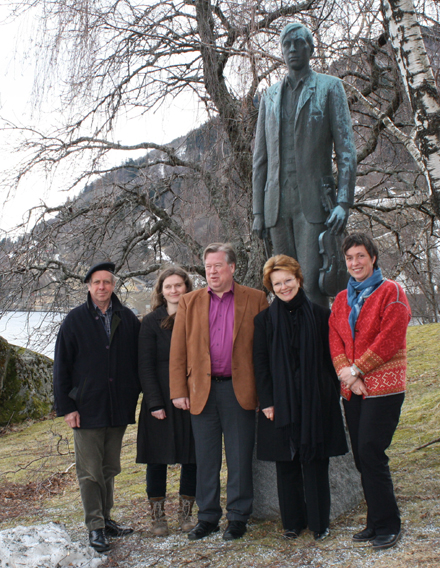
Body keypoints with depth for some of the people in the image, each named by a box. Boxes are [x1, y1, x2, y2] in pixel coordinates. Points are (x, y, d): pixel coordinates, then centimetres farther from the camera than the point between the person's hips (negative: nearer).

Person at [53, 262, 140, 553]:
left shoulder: (128, 319, 4)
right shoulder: (75, 320, -1)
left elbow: (139, 359, 10)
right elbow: (62, 366, -1)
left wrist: (135, 392, 3)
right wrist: (66, 406, -6)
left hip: (119, 407, 3)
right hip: (87, 408, -3)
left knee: (110, 469, 15)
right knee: (90, 471, 2)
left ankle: (106, 519, 28)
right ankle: (95, 526, 12)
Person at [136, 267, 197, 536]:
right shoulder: (152, 321, 1)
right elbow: (146, 365, -3)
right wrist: (155, 403, -10)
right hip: (161, 399, -2)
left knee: (192, 457, 6)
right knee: (158, 457, 4)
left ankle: (186, 512, 20)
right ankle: (158, 515, 17)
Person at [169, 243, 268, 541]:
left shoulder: (256, 299, 3)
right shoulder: (189, 302, 9)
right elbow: (178, 349, 6)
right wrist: (178, 391, 0)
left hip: (239, 389, -2)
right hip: (202, 389, 2)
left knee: (240, 457, 6)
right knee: (206, 458, 10)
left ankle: (238, 517, 20)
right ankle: (208, 516, 24)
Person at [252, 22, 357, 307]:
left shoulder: (329, 87, 8)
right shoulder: (270, 96, 19)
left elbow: (346, 149, 0)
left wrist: (344, 202, -12)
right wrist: (258, 211, 11)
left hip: (314, 203, -4)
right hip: (278, 205, 4)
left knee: (312, 285, -13)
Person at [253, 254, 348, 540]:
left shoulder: (320, 315, 3)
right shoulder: (265, 319, 3)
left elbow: (330, 356, 4)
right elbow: (260, 362, 1)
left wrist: (332, 394, -2)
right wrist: (266, 401, -6)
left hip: (315, 400, 0)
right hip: (281, 401, 1)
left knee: (315, 461, 4)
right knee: (286, 462, 8)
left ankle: (319, 521, 17)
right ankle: (293, 521, 21)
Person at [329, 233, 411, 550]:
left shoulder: (392, 292, -4)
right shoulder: (342, 299, 14)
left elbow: (390, 339, -13)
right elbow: (335, 339, 8)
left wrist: (357, 369, -12)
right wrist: (346, 372, -9)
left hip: (383, 387, -6)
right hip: (352, 390, 6)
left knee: (371, 454, -9)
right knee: (362, 457, 10)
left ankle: (388, 526, 5)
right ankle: (376, 522, 23)